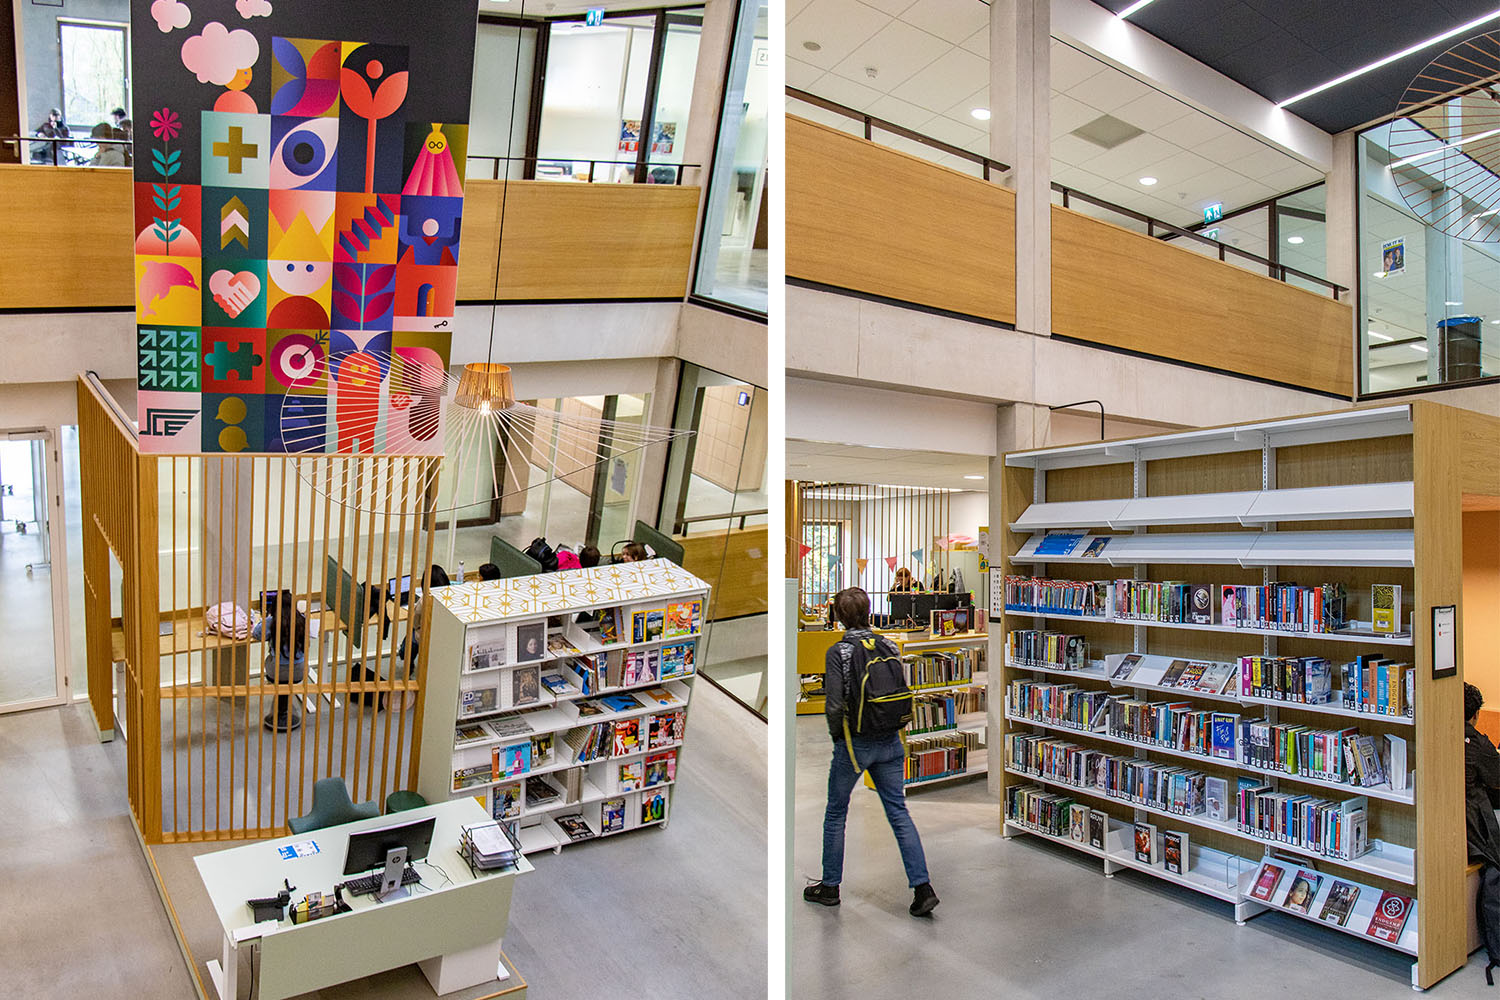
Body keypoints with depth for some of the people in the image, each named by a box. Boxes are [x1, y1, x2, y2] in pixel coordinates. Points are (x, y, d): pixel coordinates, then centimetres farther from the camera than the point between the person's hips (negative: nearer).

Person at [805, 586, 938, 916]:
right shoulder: (888, 646, 0)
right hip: (890, 742, 5)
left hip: (854, 743, -4)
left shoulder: (838, 651, -15)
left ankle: (830, 886, 25)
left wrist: (837, 736, -1)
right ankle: (922, 887, 7)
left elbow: (834, 706, -17)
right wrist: (889, 727, 14)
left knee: (835, 813, 13)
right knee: (898, 812, 12)